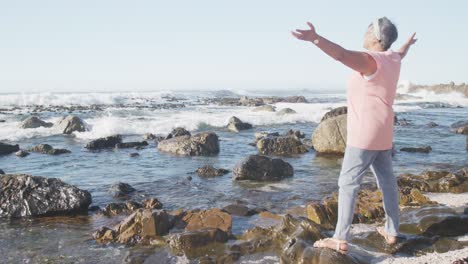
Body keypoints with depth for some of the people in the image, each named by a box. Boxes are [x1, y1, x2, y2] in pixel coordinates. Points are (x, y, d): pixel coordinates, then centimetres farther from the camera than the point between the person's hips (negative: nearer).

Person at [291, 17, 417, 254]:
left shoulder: (370, 60, -19)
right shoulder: (392, 59, 8)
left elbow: (342, 54, -40)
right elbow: (401, 54, 34)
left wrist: (315, 39, -55)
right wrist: (408, 44, 58)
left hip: (364, 135, -9)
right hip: (382, 134, 9)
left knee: (348, 183, -8)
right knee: (387, 181, 14)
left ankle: (340, 239, -9)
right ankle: (392, 231, 23)